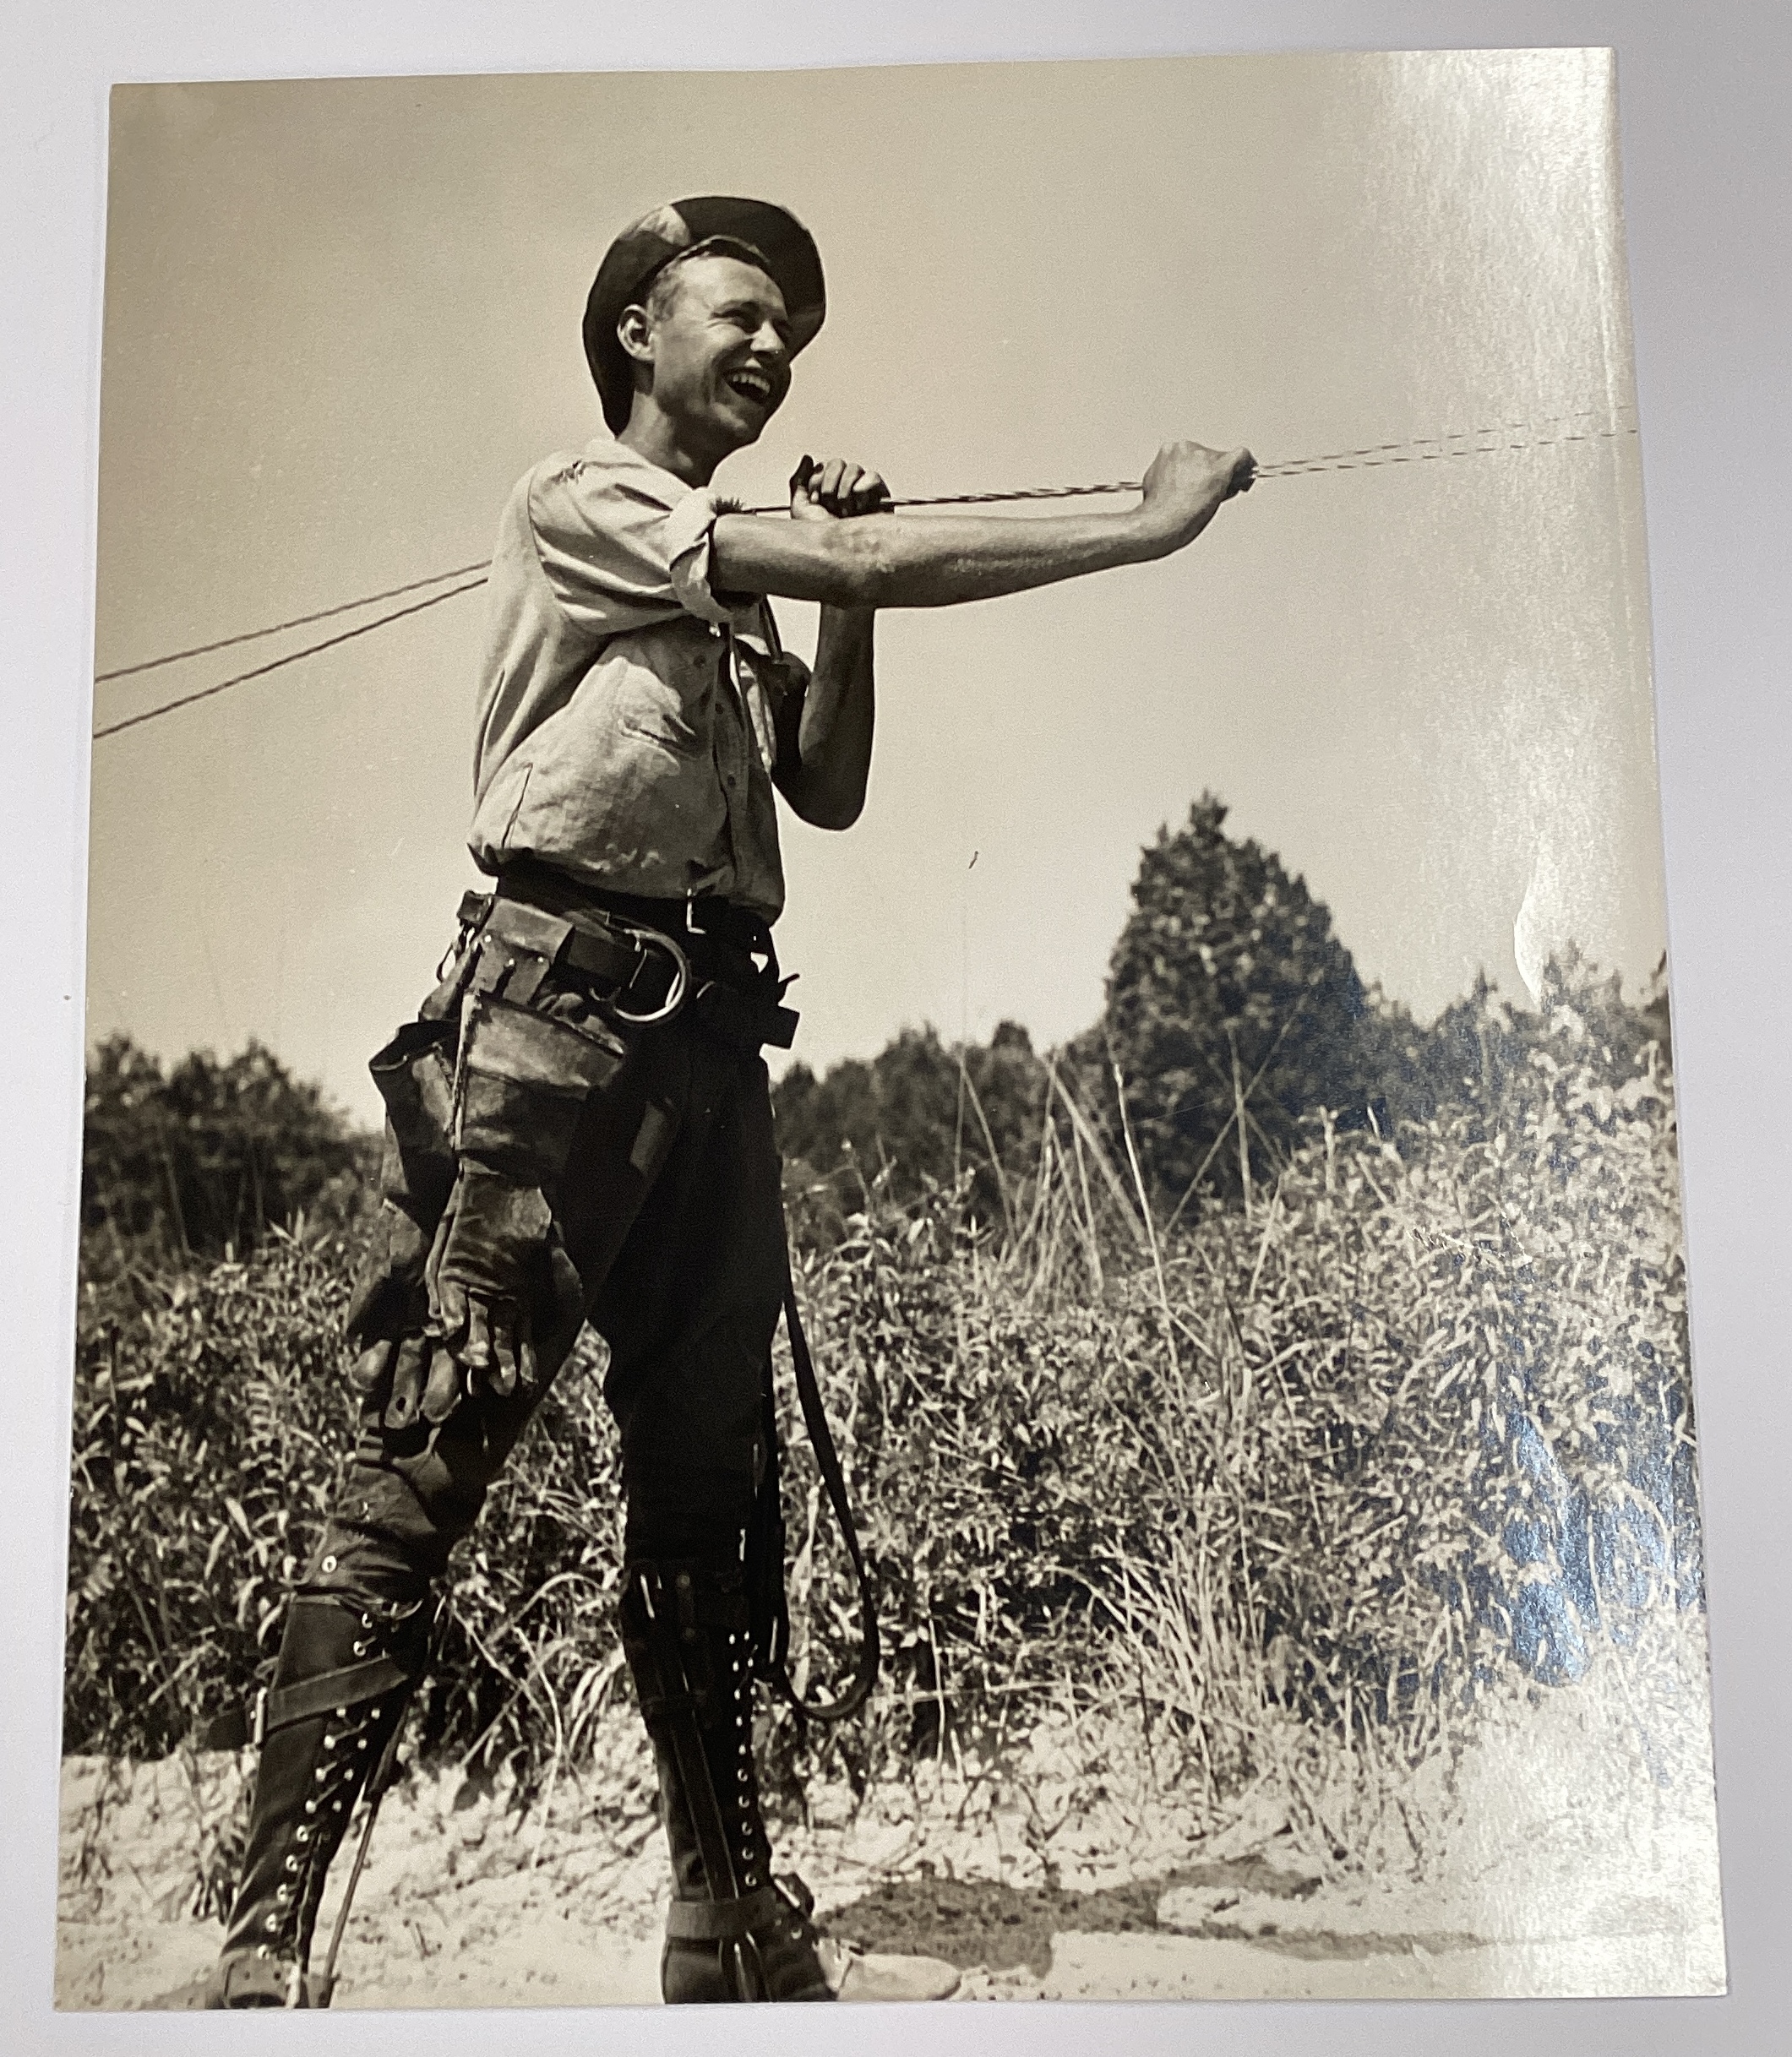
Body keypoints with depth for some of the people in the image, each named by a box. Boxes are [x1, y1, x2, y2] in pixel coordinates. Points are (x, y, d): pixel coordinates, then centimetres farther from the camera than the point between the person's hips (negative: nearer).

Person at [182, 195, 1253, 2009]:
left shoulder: (740, 589, 29)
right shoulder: (579, 502, 5)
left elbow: (829, 791, 19)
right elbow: (868, 565, -7)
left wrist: (841, 584, 9)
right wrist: (1151, 522, -3)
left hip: (711, 1034, 8)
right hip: (561, 1002, -8)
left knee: (709, 1486, 7)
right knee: (427, 1463, -13)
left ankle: (735, 1925, 14)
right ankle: (266, 1952, -8)